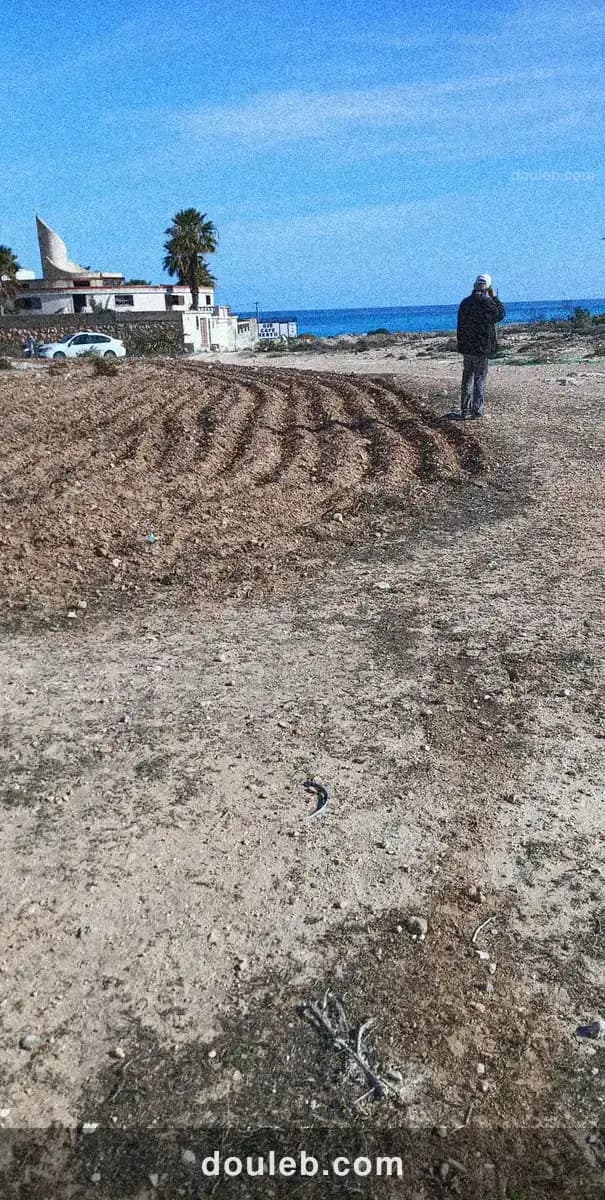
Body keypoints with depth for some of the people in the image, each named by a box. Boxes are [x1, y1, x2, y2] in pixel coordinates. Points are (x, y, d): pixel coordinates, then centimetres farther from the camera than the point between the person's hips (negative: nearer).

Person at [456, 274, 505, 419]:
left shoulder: (465, 302, 6)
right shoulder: (487, 302, -12)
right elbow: (501, 314, 4)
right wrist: (494, 297, 9)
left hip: (466, 347, 5)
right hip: (481, 348, -5)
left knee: (467, 378, 11)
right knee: (480, 378, 2)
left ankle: (465, 410, 12)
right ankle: (477, 410, 2)